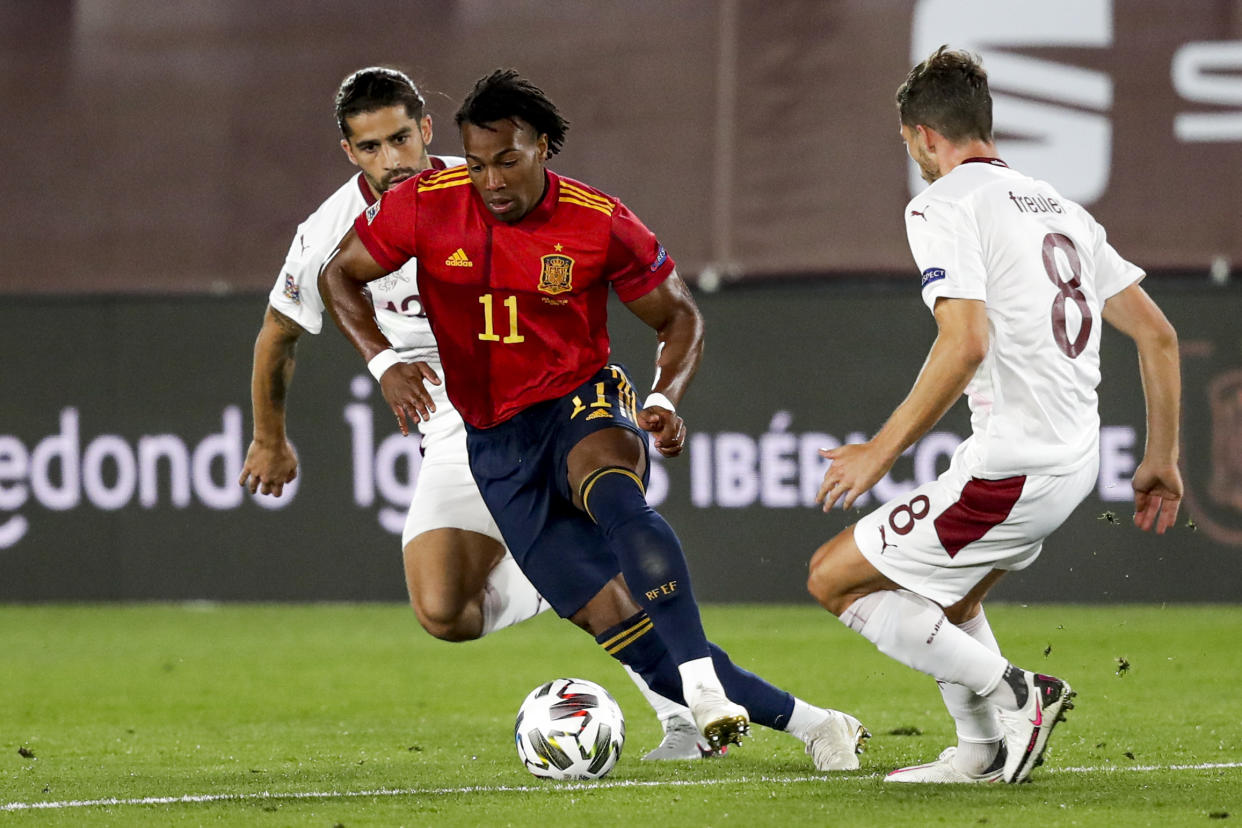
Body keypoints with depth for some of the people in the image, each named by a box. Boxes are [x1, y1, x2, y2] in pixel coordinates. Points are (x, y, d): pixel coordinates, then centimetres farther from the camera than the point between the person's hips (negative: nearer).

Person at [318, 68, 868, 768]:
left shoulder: (598, 223, -9)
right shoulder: (427, 206, -7)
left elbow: (680, 317, 4)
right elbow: (340, 276, 6)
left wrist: (666, 401, -14)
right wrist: (385, 363, -10)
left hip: (583, 404, -2)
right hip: (497, 446, 2)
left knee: (615, 498, -41)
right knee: (621, 626, -10)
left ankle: (704, 685, -49)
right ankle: (810, 723, -3)